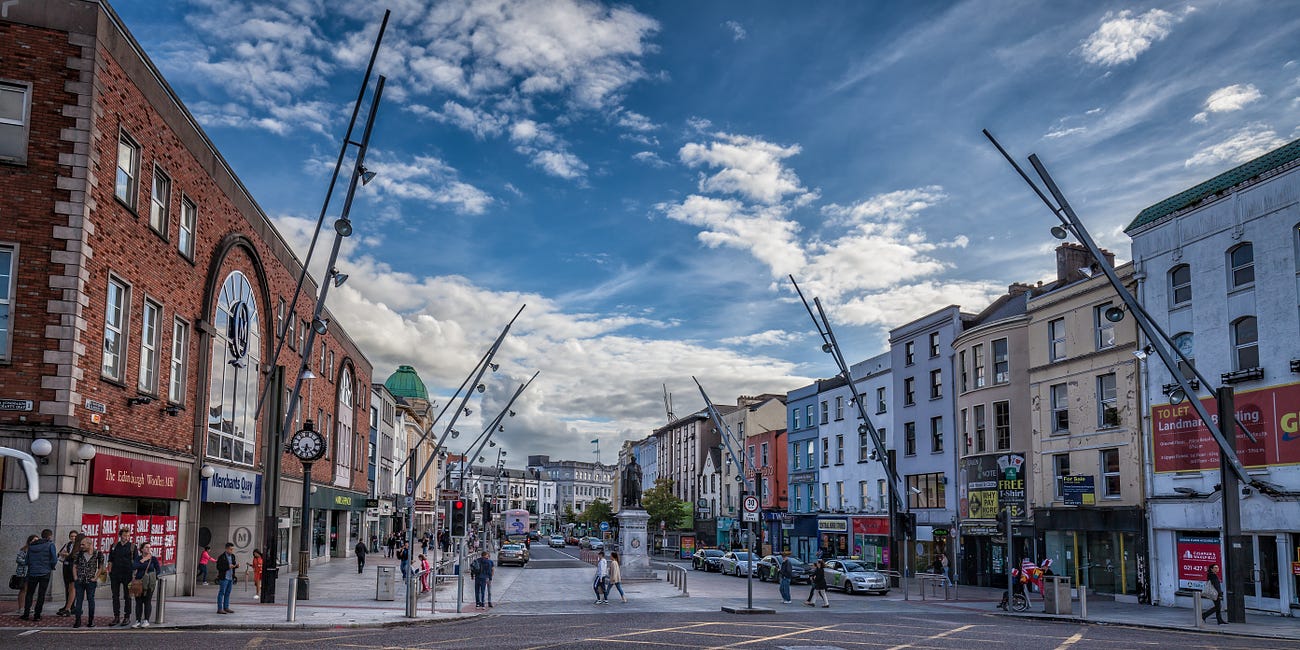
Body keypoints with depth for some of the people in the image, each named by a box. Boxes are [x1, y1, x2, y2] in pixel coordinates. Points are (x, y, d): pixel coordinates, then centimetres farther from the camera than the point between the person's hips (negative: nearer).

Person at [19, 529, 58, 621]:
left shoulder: (31, 545, 9)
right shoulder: (50, 545, -6)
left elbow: (27, 561, 10)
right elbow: (54, 560, -12)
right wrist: (52, 567, 8)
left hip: (32, 573, 4)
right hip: (44, 573, -3)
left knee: (29, 593, 14)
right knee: (41, 594, 3)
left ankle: (26, 614, 9)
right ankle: (37, 616, 3)